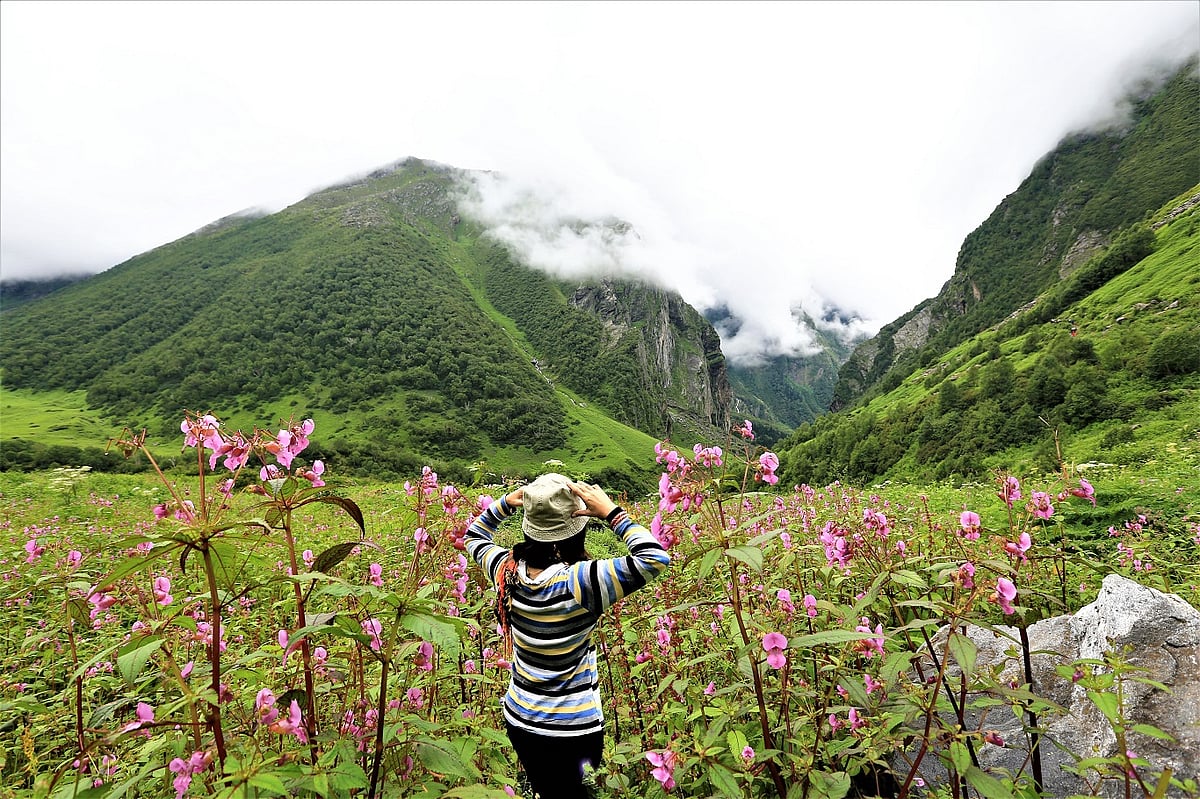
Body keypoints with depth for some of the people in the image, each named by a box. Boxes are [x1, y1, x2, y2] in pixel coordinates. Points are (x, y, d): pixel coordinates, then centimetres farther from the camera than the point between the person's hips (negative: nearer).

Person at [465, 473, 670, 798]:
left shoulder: (508, 570, -12)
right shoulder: (577, 582, -30)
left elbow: (474, 537, 10)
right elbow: (655, 558, -33)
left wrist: (506, 503, -3)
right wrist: (611, 511, -28)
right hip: (573, 729, -5)